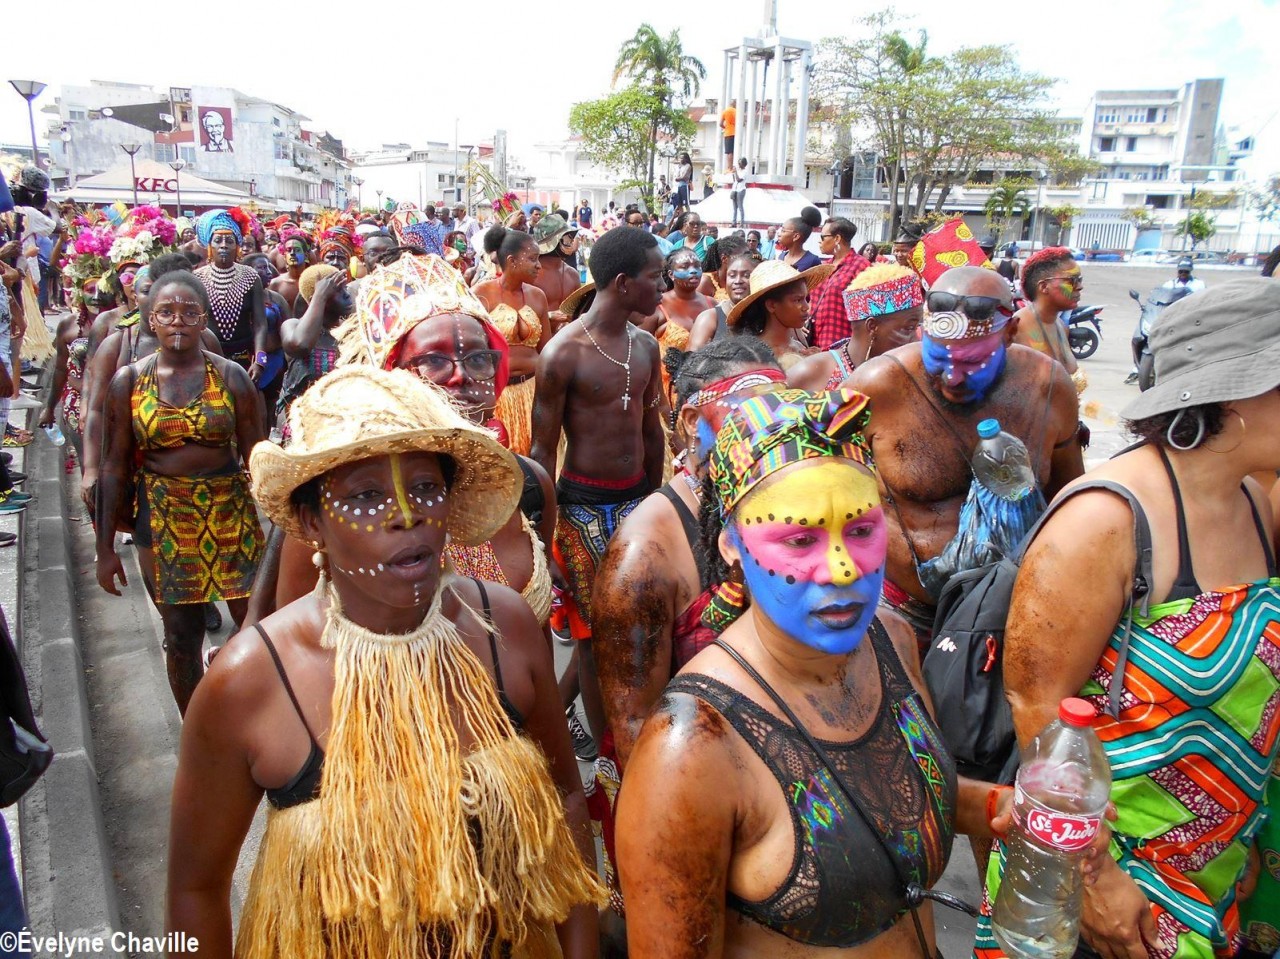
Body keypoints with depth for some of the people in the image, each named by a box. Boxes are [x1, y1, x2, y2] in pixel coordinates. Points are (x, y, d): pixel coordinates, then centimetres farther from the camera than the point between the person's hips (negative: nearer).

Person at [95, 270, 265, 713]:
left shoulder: (231, 376, -3)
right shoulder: (128, 381, 0)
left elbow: (256, 458, -1)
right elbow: (114, 466, 3)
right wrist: (105, 548, 3)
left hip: (230, 512, -1)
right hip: (162, 518, 1)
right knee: (181, 635, 10)